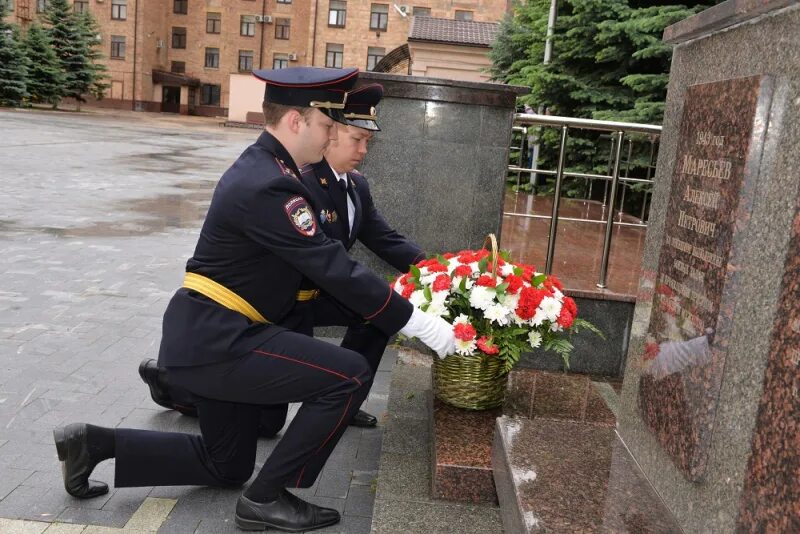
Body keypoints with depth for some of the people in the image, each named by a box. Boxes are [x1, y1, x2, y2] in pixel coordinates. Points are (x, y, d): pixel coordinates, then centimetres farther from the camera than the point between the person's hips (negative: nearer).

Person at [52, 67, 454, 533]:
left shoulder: (265, 169, 10)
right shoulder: (266, 185, -22)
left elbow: (320, 266, 14)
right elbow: (335, 271, -25)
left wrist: (398, 307, 14)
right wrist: (418, 323, -18)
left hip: (208, 336, 10)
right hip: (213, 340, -10)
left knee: (227, 467, 22)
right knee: (350, 375, -16)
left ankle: (95, 442, 24)